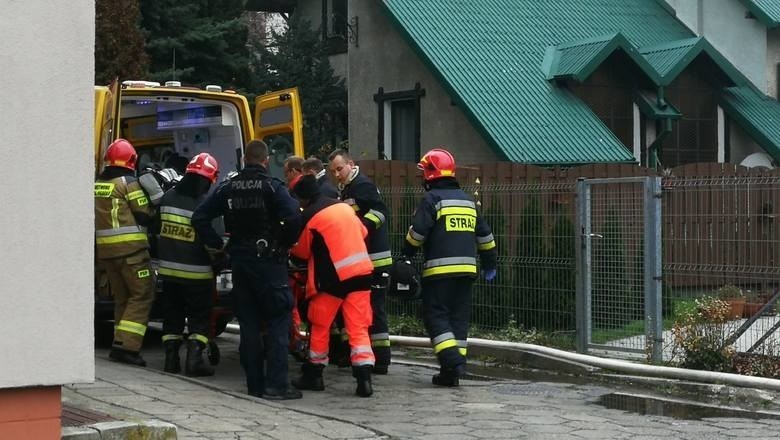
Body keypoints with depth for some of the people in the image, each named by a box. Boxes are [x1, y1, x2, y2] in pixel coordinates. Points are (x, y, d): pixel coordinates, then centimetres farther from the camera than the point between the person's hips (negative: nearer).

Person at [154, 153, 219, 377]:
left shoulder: (168, 197, 2)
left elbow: (157, 229, 13)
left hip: (168, 268, 5)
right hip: (197, 272, -5)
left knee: (172, 314, 15)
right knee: (199, 316, 5)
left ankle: (171, 358, 13)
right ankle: (194, 357, -5)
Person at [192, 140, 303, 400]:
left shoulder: (228, 188, 6)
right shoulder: (272, 187, -8)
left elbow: (199, 217, 5)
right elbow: (293, 217, -22)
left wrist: (217, 245, 10)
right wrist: (287, 243, -6)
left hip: (239, 261, 5)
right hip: (269, 260, -5)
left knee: (248, 323, 10)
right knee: (278, 321, -2)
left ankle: (255, 383, 12)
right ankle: (276, 384, -9)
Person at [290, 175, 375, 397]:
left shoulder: (309, 217, -6)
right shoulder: (343, 206, 12)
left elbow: (302, 251, 5)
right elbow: (362, 233, 23)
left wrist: (289, 247, 26)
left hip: (334, 278, -5)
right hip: (361, 272, 5)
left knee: (320, 327, 12)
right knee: (358, 328, 1)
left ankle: (313, 375, 21)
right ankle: (364, 377, -11)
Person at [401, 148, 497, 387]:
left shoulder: (432, 199, -5)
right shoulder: (467, 200, 17)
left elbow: (417, 232, -13)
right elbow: (484, 235, 21)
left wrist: (406, 256, 1)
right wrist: (489, 263, 30)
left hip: (440, 270, -6)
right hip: (466, 268, 6)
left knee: (436, 316, -2)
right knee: (459, 318, 9)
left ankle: (452, 362, -18)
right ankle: (453, 371, 8)